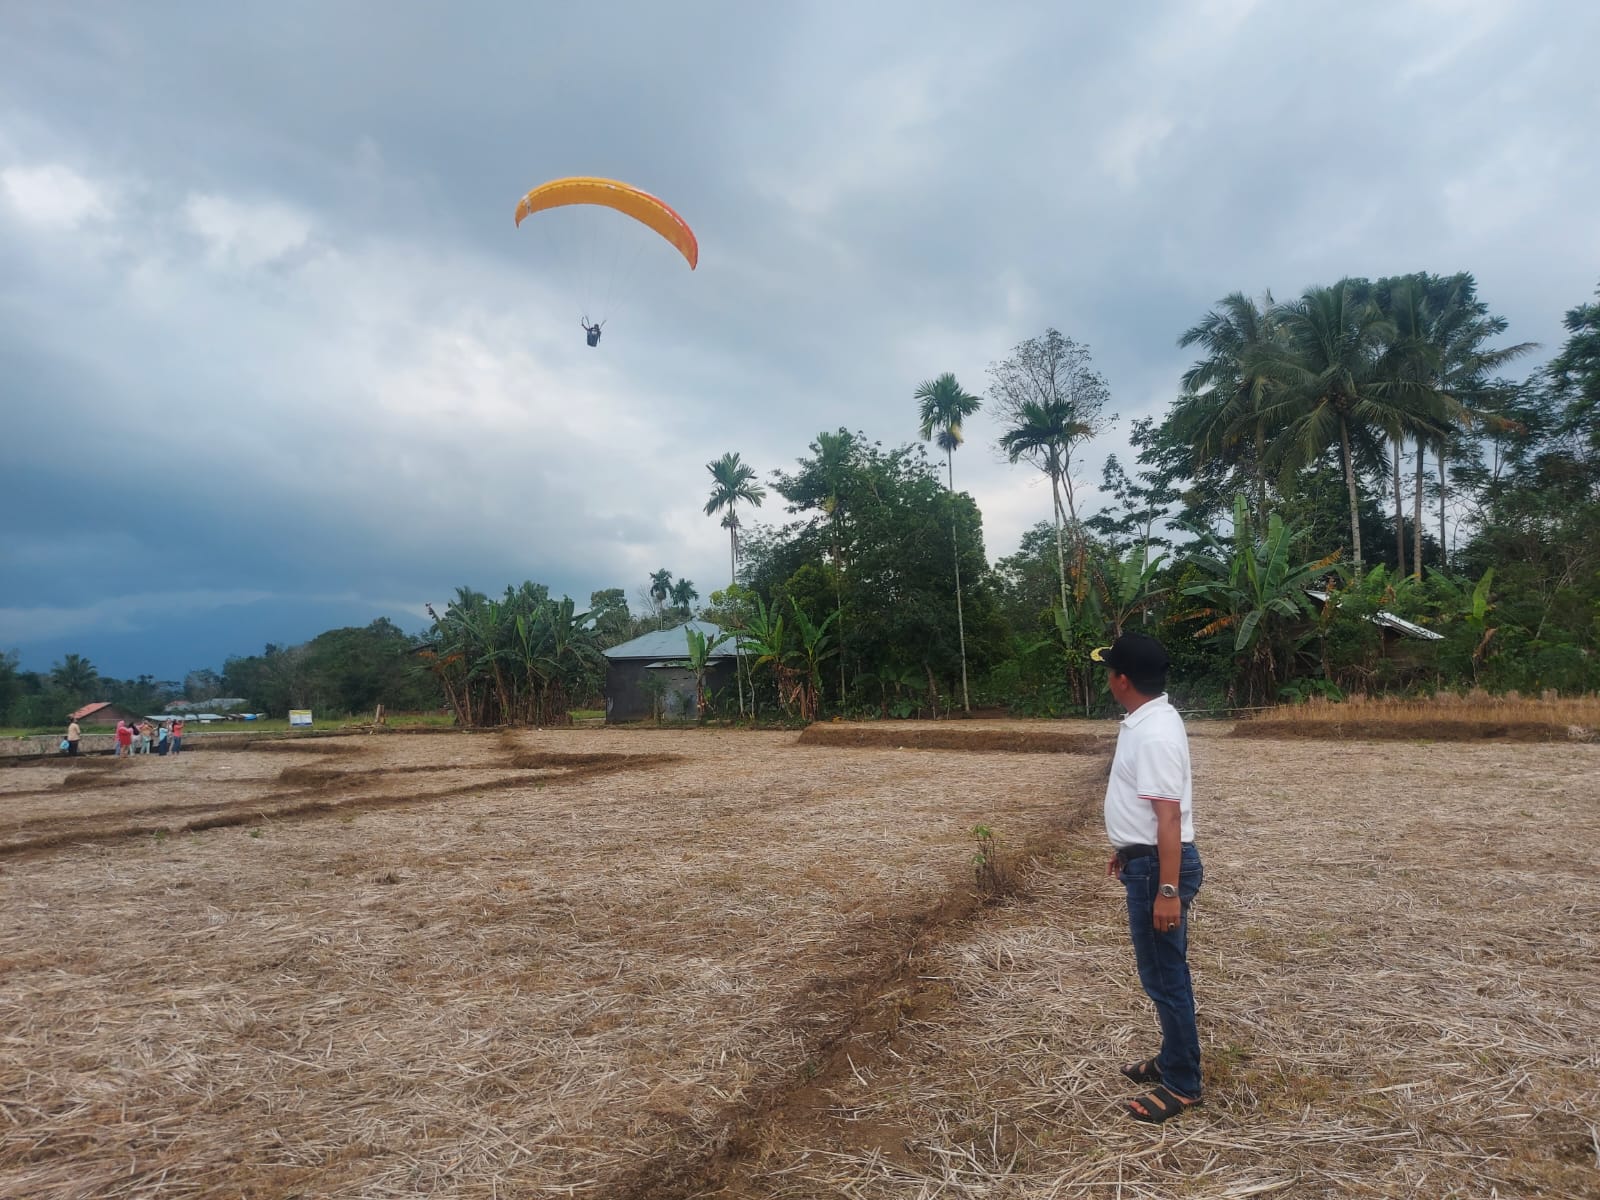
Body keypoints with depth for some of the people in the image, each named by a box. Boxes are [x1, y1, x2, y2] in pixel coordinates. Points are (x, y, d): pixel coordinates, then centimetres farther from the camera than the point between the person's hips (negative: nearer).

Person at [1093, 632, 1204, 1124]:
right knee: (1162, 972, 21)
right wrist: (1127, 850, 27)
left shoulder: (1156, 735, -25)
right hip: (1145, 860, 10)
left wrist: (1168, 891, -25)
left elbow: (1170, 817, -26)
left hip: (1158, 867, -10)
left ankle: (1182, 1084, 18)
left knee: (1165, 976, 3)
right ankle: (1173, 1059, 37)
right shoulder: (1145, 722, 7)